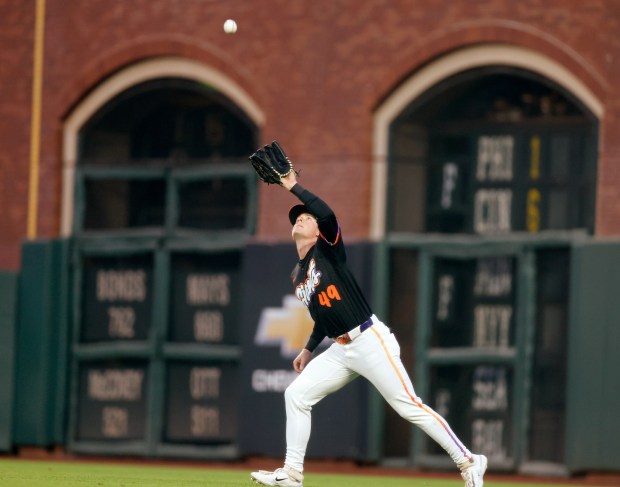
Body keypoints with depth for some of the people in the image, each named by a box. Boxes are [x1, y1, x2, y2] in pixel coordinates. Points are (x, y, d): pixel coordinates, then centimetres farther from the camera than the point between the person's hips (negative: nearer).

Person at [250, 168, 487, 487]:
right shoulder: (297, 276, 18)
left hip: (370, 341, -8)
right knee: (296, 395, 1)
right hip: (340, 350, 8)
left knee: (409, 406, -11)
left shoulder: (328, 250, -3)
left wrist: (293, 186, -16)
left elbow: (327, 214, -23)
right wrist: (308, 350, 23)